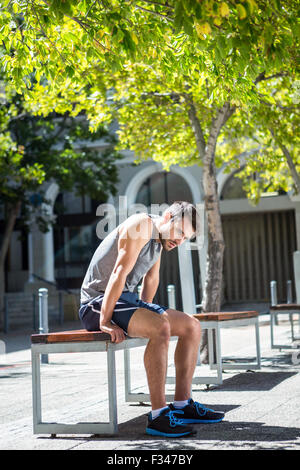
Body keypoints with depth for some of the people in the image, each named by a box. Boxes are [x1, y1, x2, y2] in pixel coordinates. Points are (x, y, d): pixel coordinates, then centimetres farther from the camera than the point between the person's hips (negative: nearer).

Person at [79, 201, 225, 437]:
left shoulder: (160, 237, 13)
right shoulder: (142, 224, -17)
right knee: (160, 328, -33)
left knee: (191, 326, 3)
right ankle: (158, 416, -30)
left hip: (128, 300, 10)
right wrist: (105, 322, -28)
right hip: (98, 303, -10)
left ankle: (183, 405, 4)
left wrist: (146, 309, 18)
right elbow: (120, 272, -24)